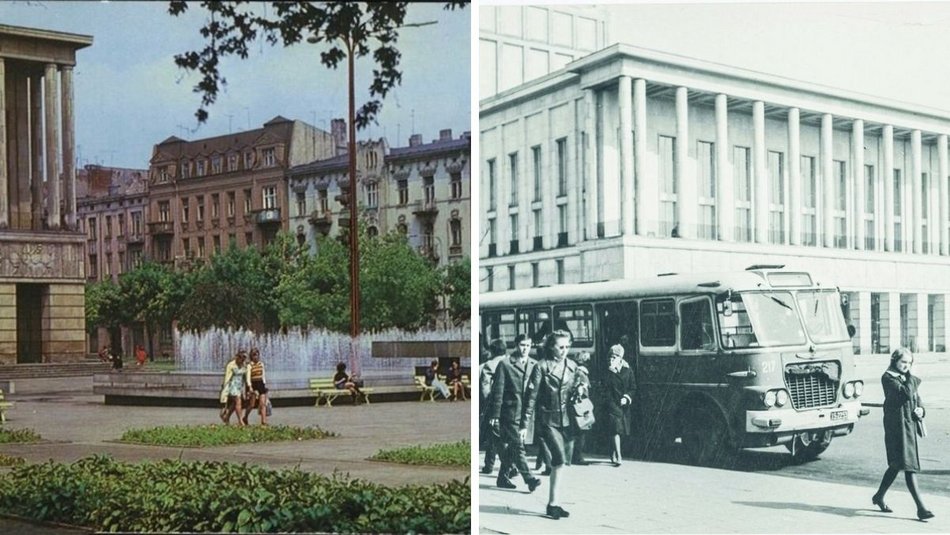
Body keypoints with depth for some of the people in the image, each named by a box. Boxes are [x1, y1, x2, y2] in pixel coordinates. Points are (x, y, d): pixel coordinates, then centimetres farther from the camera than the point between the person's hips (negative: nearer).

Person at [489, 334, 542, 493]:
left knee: (511, 447, 11)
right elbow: (498, 391, -2)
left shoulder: (534, 365, 12)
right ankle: (528, 478, -14)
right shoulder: (505, 364, -1)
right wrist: (495, 415, -4)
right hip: (510, 412, -5)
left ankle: (502, 478, 22)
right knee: (518, 446, -11)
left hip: (527, 413, 5)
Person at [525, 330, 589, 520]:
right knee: (560, 459, -16)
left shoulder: (572, 366, 9)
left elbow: (582, 381, 25)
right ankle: (553, 503, -9)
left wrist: (582, 387, -1)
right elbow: (532, 395, -5)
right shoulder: (542, 367, -5)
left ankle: (553, 503, 16)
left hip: (567, 420, 5)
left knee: (562, 462, 6)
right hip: (549, 420, -5)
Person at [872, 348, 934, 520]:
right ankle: (920, 507, -17)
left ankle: (879, 497, 32)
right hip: (897, 425, -9)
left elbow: (917, 399, 21)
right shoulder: (888, 377, -9)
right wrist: (912, 379, -6)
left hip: (910, 424, 9)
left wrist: (920, 410, 0)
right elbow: (906, 393, -22)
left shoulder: (907, 378, 16)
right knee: (908, 465, -13)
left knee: (896, 464, 16)